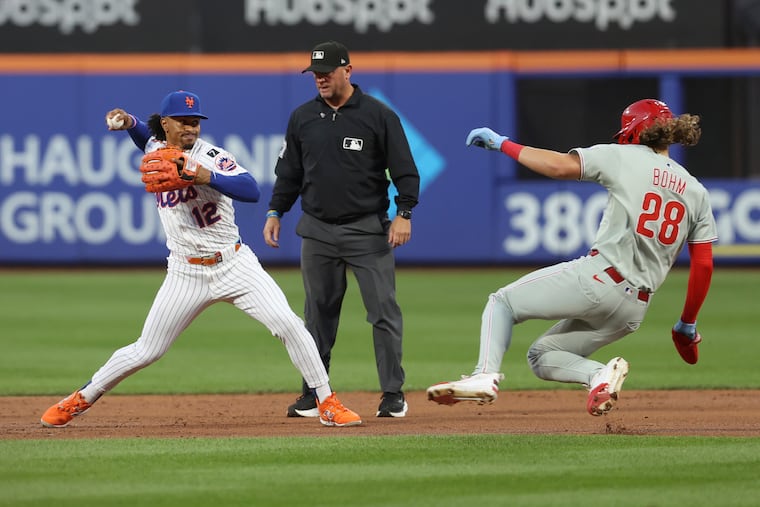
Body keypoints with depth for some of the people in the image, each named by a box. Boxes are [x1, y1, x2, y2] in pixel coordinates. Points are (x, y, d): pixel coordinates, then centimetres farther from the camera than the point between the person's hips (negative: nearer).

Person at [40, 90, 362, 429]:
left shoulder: (210, 156, -12)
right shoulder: (155, 148, 4)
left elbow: (252, 191, -27)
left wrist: (208, 177, -39)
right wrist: (128, 122, 11)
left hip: (234, 265, -3)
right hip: (186, 274, 3)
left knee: (288, 324, -17)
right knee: (146, 351, 5)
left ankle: (327, 404, -8)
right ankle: (80, 400, 23)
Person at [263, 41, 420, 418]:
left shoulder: (379, 115, -3)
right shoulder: (302, 118, 8)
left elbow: (405, 170, -3)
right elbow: (289, 171, 16)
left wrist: (404, 213, -14)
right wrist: (275, 211, 7)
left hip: (368, 230, -3)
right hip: (317, 231, 3)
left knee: (383, 311, -5)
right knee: (318, 313, 7)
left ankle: (393, 394, 2)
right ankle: (314, 394, 14)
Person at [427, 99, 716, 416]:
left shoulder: (625, 157, 1)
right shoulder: (696, 192, 15)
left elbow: (559, 166, -9)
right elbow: (704, 265, 11)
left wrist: (502, 143, 3)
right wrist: (688, 325, 20)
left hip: (598, 277, -6)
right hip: (634, 309, 6)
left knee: (502, 302, 13)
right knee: (541, 356, 20)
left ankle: (486, 375, -10)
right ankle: (601, 375, -7)